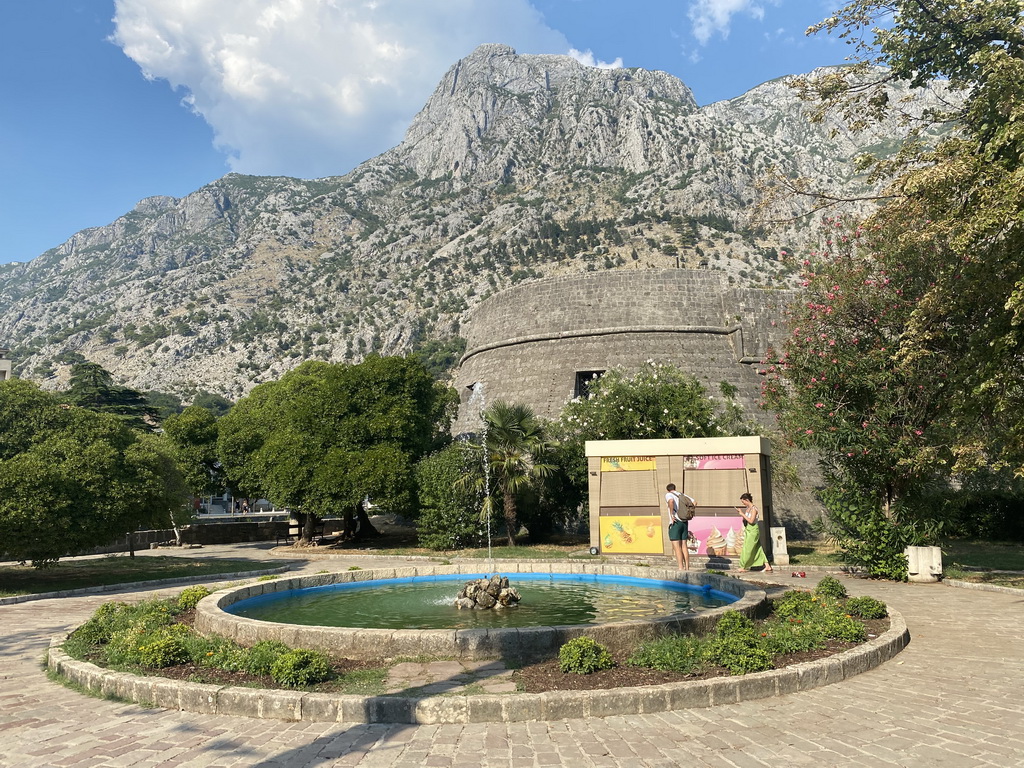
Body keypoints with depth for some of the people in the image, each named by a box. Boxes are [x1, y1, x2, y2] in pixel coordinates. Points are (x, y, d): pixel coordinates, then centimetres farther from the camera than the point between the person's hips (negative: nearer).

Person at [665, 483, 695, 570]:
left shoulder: (668, 495, -4)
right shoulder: (682, 495, 14)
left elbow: (671, 501, -28)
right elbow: (694, 503, 7)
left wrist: (671, 514, -21)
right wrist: (686, 511, 13)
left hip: (675, 523, -6)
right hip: (685, 522, 6)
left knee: (677, 547, -4)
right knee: (684, 546, 11)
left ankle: (681, 568, -9)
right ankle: (687, 567, 10)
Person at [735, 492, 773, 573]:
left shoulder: (754, 509, -17)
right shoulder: (747, 508, 9)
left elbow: (751, 521, -24)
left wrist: (743, 514, -20)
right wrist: (740, 512, 7)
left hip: (753, 531, -9)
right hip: (748, 531, 9)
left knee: (747, 549, -2)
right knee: (757, 549, 10)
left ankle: (743, 567, 7)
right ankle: (767, 566, 13)